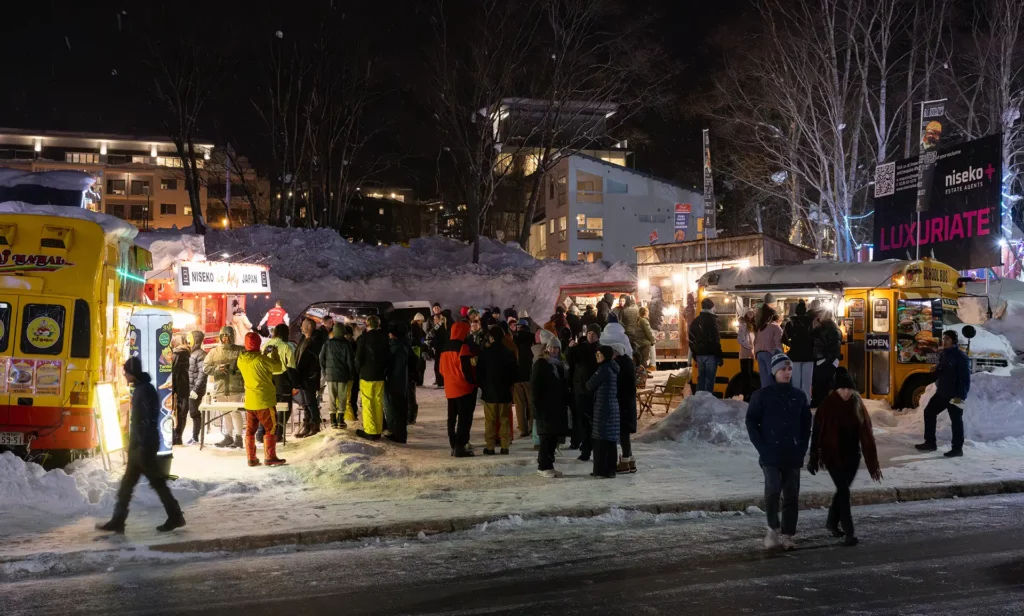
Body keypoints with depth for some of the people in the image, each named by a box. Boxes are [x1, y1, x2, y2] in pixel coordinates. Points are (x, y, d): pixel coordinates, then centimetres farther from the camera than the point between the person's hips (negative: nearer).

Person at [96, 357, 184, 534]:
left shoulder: (145, 390, -16)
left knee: (156, 482, -3)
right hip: (138, 446, 10)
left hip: (143, 446, -10)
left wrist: (144, 448, -24)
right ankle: (117, 522, 15)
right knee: (127, 484, 11)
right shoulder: (139, 389, 15)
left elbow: (148, 421, -22)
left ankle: (175, 517, 5)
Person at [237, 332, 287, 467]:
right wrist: (274, 353, 8)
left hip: (249, 401, 6)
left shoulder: (241, 360, 2)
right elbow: (277, 366, -7)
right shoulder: (261, 359, -18)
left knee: (250, 430, 12)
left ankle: (251, 458, 14)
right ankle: (270, 457, 3)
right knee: (270, 429, 4)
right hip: (264, 400, -6)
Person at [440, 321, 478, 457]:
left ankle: (454, 446, 16)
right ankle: (460, 447, -8)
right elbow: (466, 369, -19)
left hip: (450, 389, 8)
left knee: (452, 418, 13)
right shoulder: (463, 348, -14)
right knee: (464, 418, -5)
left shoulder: (446, 348, 11)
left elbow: (442, 369, 15)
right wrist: (473, 382, -8)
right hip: (464, 389, -8)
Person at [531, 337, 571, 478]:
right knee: (546, 437, -5)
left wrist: (566, 403, 10)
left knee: (554, 437, 7)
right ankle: (543, 467, 0)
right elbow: (534, 386, -10)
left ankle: (548, 465, 13)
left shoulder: (560, 365, 15)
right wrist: (537, 404, -16)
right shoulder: (540, 364, -5)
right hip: (544, 406, -6)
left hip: (558, 406, 7)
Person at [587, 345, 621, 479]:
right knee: (611, 439, 9)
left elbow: (590, 385, -8)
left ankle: (600, 469, 0)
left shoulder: (604, 369, -12)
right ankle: (610, 469, 12)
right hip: (613, 407, 8)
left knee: (600, 439, -3)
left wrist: (587, 384, 15)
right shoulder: (613, 368, 13)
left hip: (602, 407, -8)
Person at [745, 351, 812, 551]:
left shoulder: (799, 396, 8)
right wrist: (761, 447, -8)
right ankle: (773, 528, 5)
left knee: (791, 496, 4)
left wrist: (802, 448, 4)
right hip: (771, 455, -3)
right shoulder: (762, 395, -3)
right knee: (773, 490, -16)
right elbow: (751, 422, -1)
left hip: (793, 457, 4)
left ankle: (787, 535, 15)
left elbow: (806, 425, 15)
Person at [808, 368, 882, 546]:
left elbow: (866, 433, 0)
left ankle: (832, 522, 35)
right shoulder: (827, 406, -11)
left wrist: (873, 462, -2)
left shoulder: (857, 405, 0)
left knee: (843, 489, 15)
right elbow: (817, 433, -8)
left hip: (852, 455, 4)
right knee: (844, 491, -8)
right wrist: (813, 458, -7)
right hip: (833, 455, -4)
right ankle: (849, 532, -5)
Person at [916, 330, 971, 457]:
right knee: (929, 412, 13)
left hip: (954, 395, -9)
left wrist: (961, 396, -23)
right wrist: (935, 370, -1)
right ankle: (930, 442, 22)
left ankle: (957, 449, 9)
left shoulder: (961, 356, -13)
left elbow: (966, 378, -17)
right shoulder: (943, 354, 13)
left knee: (956, 421, 0)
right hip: (941, 392, 9)